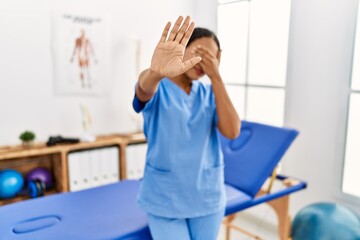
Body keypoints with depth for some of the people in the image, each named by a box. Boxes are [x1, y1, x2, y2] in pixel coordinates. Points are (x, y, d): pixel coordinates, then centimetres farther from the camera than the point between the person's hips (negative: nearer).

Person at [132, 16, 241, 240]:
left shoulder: (209, 93, 2)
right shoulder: (159, 90, -9)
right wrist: (155, 72, -57)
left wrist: (216, 77, -19)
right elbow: (144, 88, -34)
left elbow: (232, 131, -13)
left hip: (207, 196, 4)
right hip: (165, 198, -3)